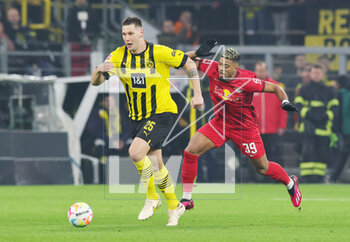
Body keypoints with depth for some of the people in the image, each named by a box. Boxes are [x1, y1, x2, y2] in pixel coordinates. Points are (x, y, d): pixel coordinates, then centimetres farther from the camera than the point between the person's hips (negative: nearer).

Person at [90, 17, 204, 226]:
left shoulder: (159, 53, -14)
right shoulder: (118, 56, -3)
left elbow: (189, 63, -3)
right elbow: (96, 82, -6)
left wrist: (197, 94, -8)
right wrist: (99, 70, -29)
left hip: (161, 114, -6)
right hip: (137, 117, 6)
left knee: (136, 153, -24)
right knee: (155, 163, 11)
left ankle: (152, 197, -5)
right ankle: (174, 206, 29)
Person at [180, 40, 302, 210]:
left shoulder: (247, 81, -26)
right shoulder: (213, 69, -16)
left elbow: (275, 88, -14)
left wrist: (285, 102, -31)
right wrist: (197, 53, -27)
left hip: (244, 127, -4)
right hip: (220, 123, 4)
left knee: (262, 168, 8)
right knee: (190, 152, -15)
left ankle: (290, 183, 40)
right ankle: (186, 199, -3)